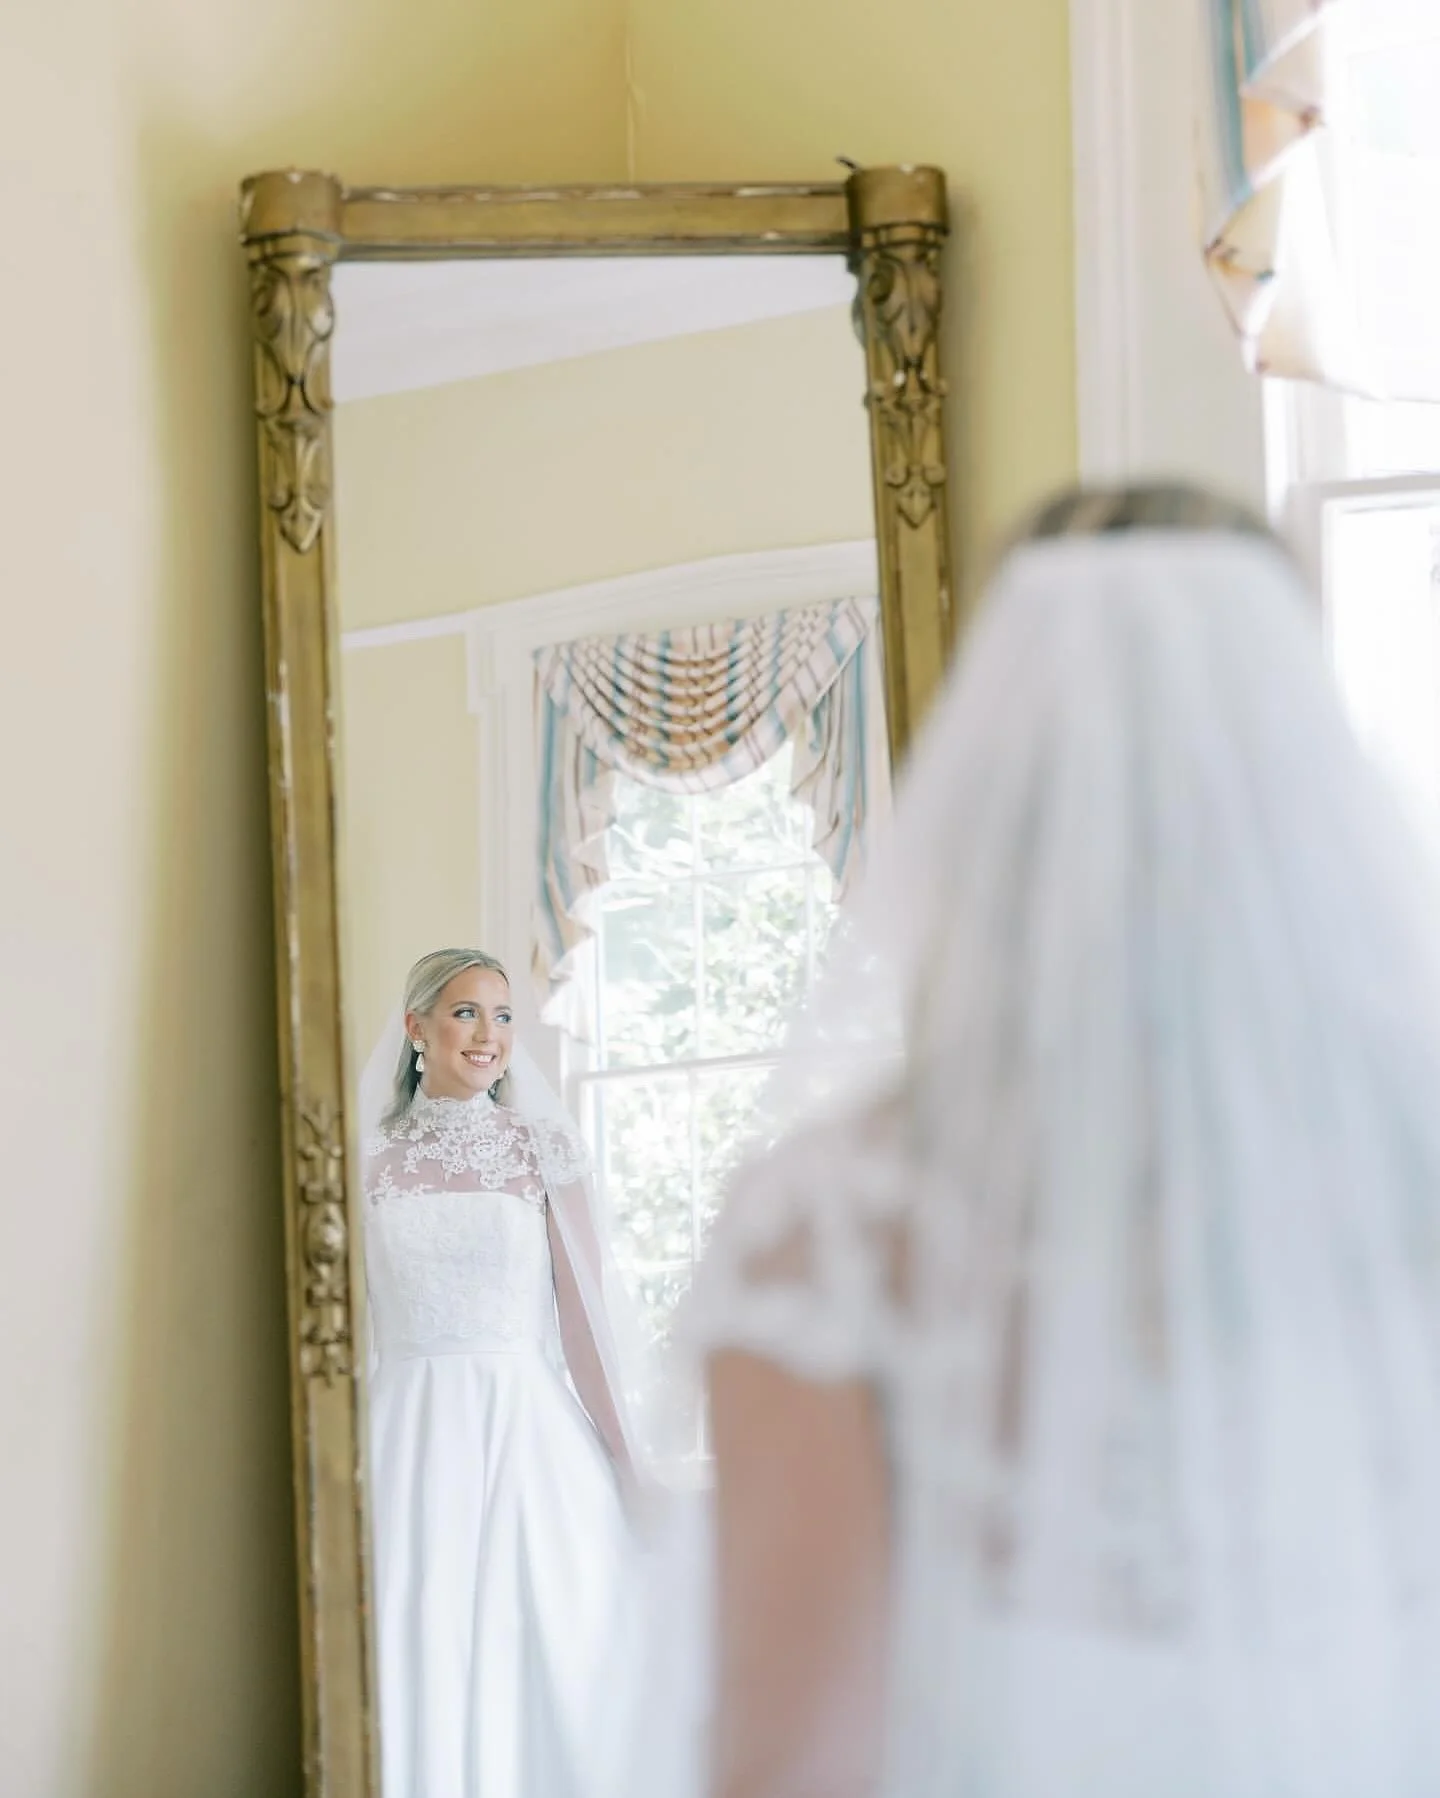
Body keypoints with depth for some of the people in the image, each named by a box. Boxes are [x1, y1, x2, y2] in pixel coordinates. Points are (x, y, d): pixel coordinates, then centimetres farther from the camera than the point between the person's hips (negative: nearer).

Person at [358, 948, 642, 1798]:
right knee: (415, 1674, 4)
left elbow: (584, 1314, 1)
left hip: (527, 1437, -1)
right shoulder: (370, 1154, 5)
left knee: (531, 1671, 2)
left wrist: (629, 1473, -1)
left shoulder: (543, 1147, 3)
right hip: (408, 1437, 1)